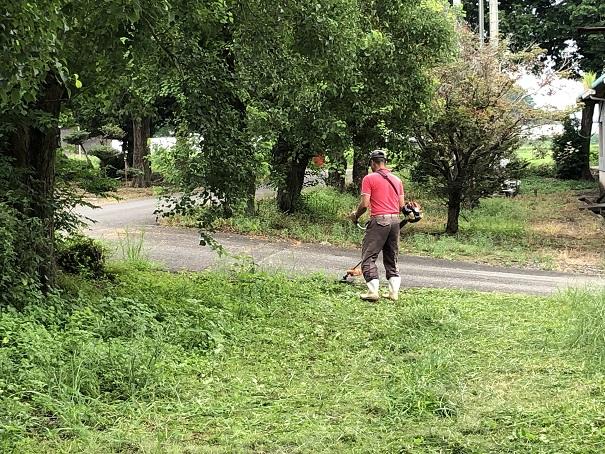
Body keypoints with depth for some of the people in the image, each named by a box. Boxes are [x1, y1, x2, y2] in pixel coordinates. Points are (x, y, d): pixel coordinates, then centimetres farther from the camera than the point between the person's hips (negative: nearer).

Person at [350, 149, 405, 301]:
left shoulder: (369, 178, -4)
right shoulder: (396, 180, 14)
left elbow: (364, 204, -10)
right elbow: (402, 205, 12)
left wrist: (355, 215, 8)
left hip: (379, 220, -6)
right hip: (395, 220, 6)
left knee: (368, 257, 0)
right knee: (392, 259, 14)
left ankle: (373, 291, -9)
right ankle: (394, 292, 10)